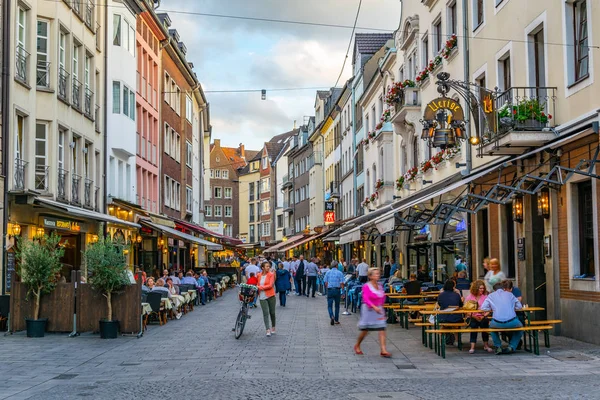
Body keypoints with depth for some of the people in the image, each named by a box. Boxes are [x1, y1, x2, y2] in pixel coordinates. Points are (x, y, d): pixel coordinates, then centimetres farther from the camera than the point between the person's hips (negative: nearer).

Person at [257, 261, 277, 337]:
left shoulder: (271, 274, -3)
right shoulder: (259, 275, 6)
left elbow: (270, 285, -12)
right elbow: (257, 284, 18)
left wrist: (261, 287, -14)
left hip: (270, 295, -1)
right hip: (262, 297, 2)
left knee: (272, 312, 8)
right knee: (265, 313, -7)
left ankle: (273, 327, 28)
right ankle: (268, 330, -9)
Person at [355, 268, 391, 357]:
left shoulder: (380, 286, 6)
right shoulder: (366, 286, -14)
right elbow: (366, 299, -25)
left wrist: (381, 306, 16)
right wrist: (374, 307, -37)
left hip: (379, 309, 5)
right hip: (369, 310, -5)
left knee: (382, 329, -7)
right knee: (365, 331, 7)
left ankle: (383, 350, -9)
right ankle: (357, 346, 31)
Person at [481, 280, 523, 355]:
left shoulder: (491, 295, 14)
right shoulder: (510, 294, 16)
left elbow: (483, 308, 9)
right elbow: (519, 307, 19)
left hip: (498, 323, 0)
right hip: (512, 323, 0)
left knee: (491, 325, 37)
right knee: (520, 326, 34)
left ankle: (498, 347, 28)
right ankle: (511, 347, 23)